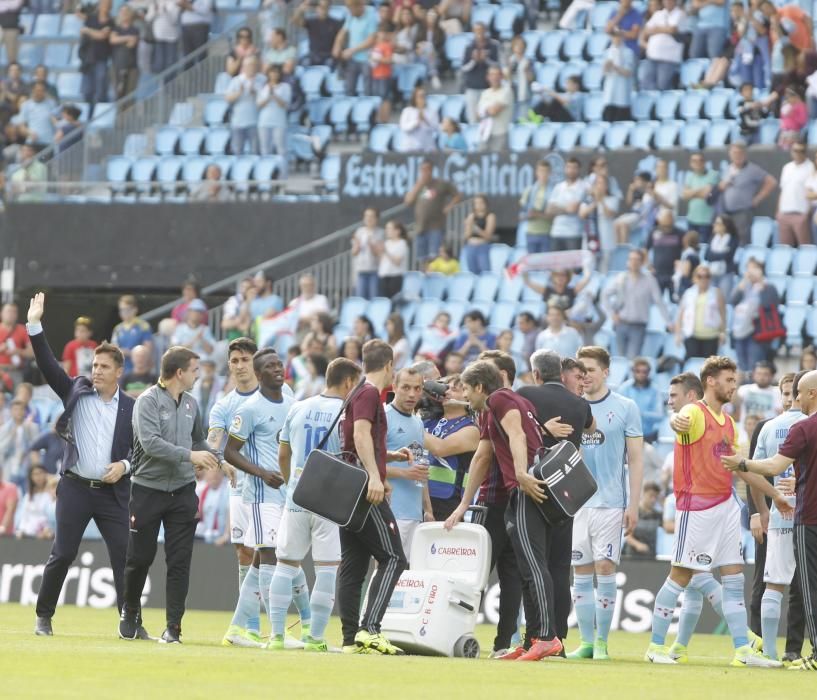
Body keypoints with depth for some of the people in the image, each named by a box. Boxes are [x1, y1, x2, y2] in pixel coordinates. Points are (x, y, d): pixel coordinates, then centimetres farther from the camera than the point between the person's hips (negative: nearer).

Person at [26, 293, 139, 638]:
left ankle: (133, 623, 2)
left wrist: (125, 466, -13)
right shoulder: (77, 392, 4)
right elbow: (48, 365, -3)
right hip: (76, 489, 0)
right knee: (62, 555, 0)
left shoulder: (131, 408, 4)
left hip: (113, 493, 0)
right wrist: (34, 326, -10)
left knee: (124, 556, -3)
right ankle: (44, 617, 11)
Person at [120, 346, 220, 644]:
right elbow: (150, 442, -22)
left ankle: (173, 626, -1)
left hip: (182, 492, 4)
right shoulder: (148, 401, -10)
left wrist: (216, 461, 13)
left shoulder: (191, 404, 10)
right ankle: (130, 612, 27)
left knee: (179, 561, -2)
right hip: (148, 489, -4)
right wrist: (189, 455, -25)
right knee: (139, 558, 4)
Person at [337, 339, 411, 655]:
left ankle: (351, 638, 5)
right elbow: (361, 434, -22)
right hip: (365, 489, -10)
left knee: (352, 564, 7)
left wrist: (391, 457, 35)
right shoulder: (370, 394, -7)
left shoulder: (358, 394, 22)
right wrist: (375, 477, -30)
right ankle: (369, 630, -22)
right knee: (393, 558, -11)